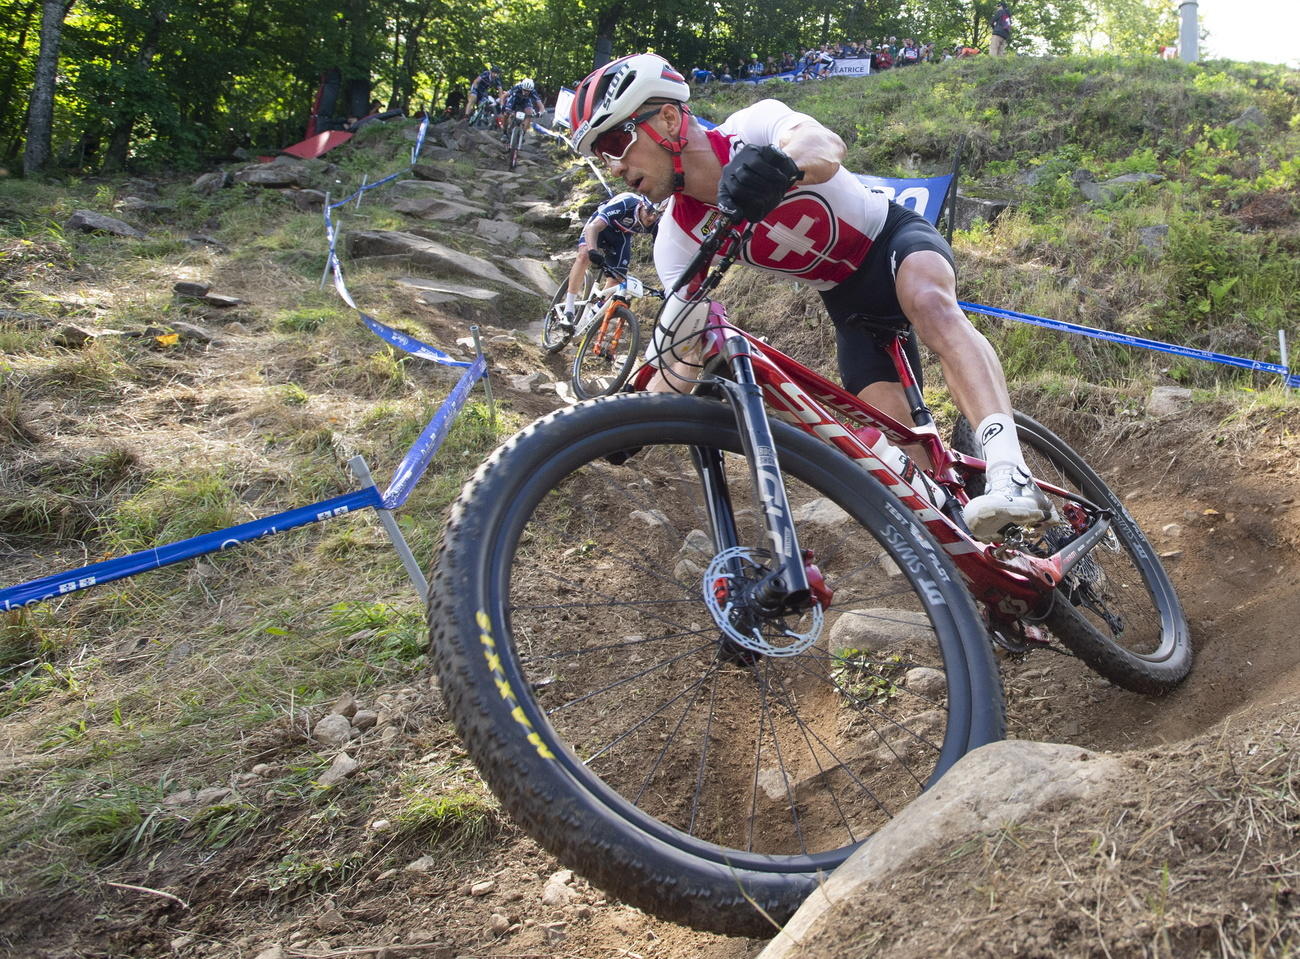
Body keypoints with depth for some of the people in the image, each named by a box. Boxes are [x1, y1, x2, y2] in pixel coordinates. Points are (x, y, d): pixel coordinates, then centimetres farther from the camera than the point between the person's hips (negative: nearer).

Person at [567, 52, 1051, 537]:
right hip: (848, 301, 5)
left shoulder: (752, 129, -25)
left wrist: (780, 161, -70)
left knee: (928, 302, -38)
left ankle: (1010, 471, -48)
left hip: (895, 238, -4)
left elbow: (826, 145, -47)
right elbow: (681, 351, -14)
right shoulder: (679, 240, -15)